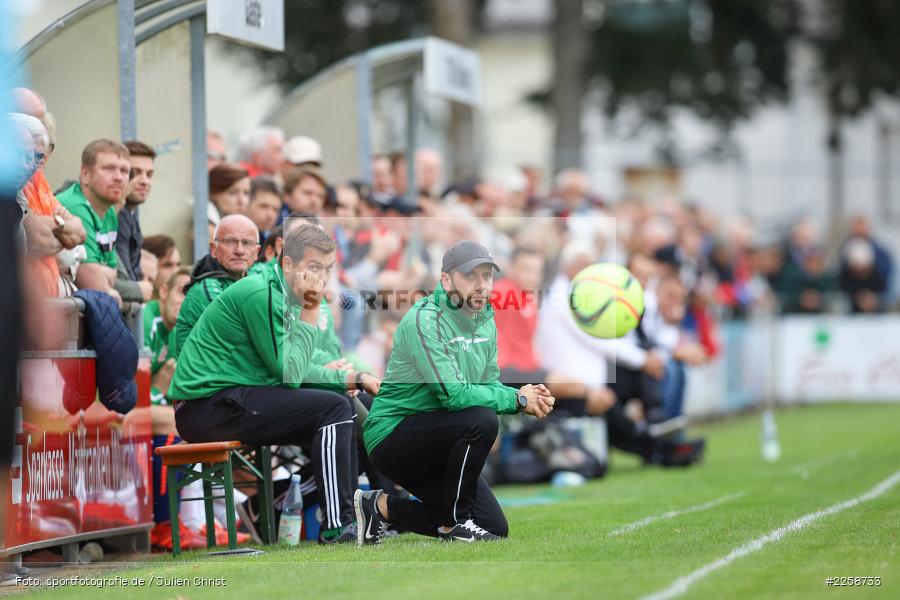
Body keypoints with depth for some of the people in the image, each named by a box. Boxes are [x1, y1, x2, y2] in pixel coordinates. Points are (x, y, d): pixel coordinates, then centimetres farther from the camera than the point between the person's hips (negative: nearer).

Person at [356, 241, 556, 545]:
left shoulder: (485, 321, 8)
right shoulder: (424, 320, -21)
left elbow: (490, 386, 9)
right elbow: (453, 394, -29)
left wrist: (528, 397, -12)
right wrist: (517, 399, -22)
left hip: (433, 445, 9)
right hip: (392, 436, -9)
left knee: (495, 528, 4)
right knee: (481, 420, -32)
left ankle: (384, 507, 16)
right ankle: (454, 523, -15)